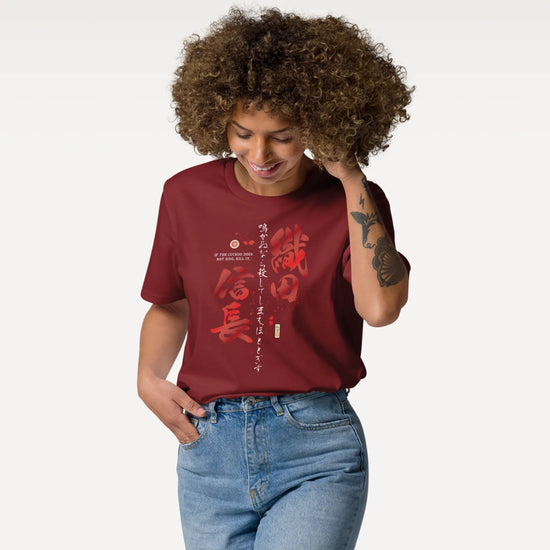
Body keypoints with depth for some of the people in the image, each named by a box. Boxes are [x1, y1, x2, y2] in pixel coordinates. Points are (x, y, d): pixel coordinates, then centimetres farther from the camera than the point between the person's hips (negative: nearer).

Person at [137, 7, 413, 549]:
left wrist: (350, 178, -16)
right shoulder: (188, 195, 5)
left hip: (317, 452, -3)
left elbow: (380, 307, -20)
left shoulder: (353, 200, -3)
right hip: (210, 448, 3)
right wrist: (148, 379, 0)